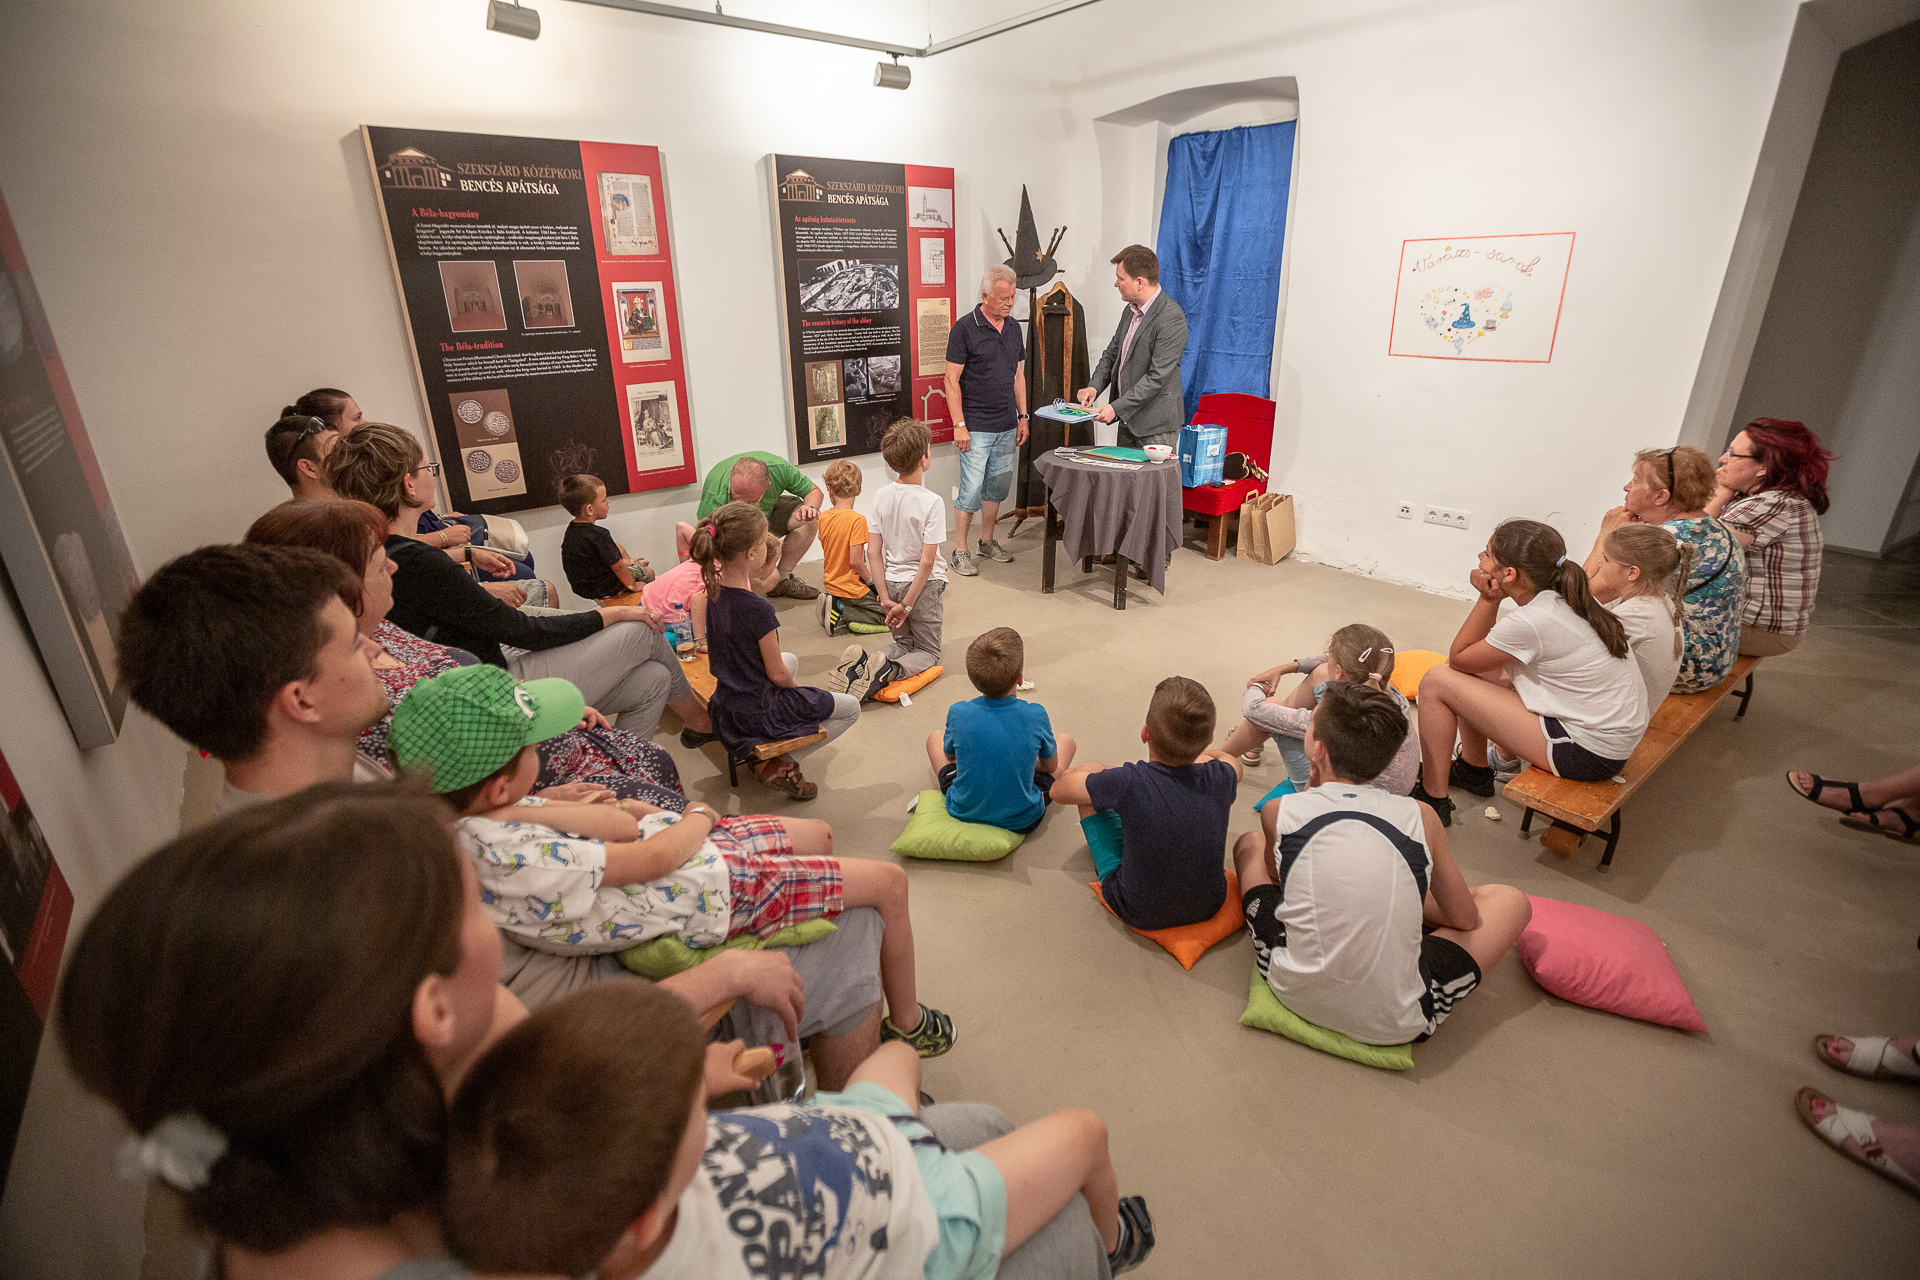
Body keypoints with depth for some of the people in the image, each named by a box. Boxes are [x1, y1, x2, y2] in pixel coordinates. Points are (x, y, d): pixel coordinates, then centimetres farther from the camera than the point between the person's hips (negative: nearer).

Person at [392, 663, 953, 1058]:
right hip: (715, 891, -9)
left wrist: (533, 810, -19)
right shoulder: (506, 854, -35)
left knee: (820, 835, 27)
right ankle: (908, 1024, 30)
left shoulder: (459, 809, -7)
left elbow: (617, 824, -7)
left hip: (675, 837, 9)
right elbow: (653, 859, -25)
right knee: (890, 881, 1)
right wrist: (701, 816, -9)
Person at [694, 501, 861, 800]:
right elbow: (777, 675, -18)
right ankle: (781, 764, 3)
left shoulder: (715, 590, -7)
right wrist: (795, 685, 0)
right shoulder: (758, 610, -30)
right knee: (851, 708, 10)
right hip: (759, 713, -8)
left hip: (726, 707, 8)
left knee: (792, 660, 36)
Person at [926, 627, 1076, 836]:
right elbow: (1051, 766, -2)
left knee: (935, 738, 26)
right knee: (1066, 740, 17)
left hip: (964, 813, 1)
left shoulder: (958, 713, -19)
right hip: (1023, 821, 0)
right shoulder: (1035, 716, -21)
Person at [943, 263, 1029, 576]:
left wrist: (1023, 416, 12)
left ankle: (987, 541, 27)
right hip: (976, 427, -6)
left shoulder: (1014, 327, 11)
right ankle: (960, 550, 5)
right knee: (972, 489, -6)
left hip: (1007, 426, 6)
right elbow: (952, 380, -10)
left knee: (999, 486, 13)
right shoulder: (964, 328, -9)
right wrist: (959, 425, -15)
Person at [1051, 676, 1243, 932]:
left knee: (1087, 770, 5)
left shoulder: (1129, 782, -30)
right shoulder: (1219, 777, -20)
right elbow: (1233, 762, 8)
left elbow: (1059, 790, -11)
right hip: (1209, 906, 3)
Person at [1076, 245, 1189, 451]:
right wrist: (1094, 386, -2)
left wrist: (1116, 407, -24)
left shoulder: (1171, 318, -17)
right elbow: (1112, 353, 18)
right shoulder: (1130, 311, 11)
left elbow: (1157, 376, -22)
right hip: (1128, 420, 8)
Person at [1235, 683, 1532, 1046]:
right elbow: (1465, 919, 6)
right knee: (1511, 900, 20)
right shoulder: (1420, 818, -8)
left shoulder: (1278, 812, -8)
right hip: (1396, 1023, 0)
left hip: (1296, 994, 1)